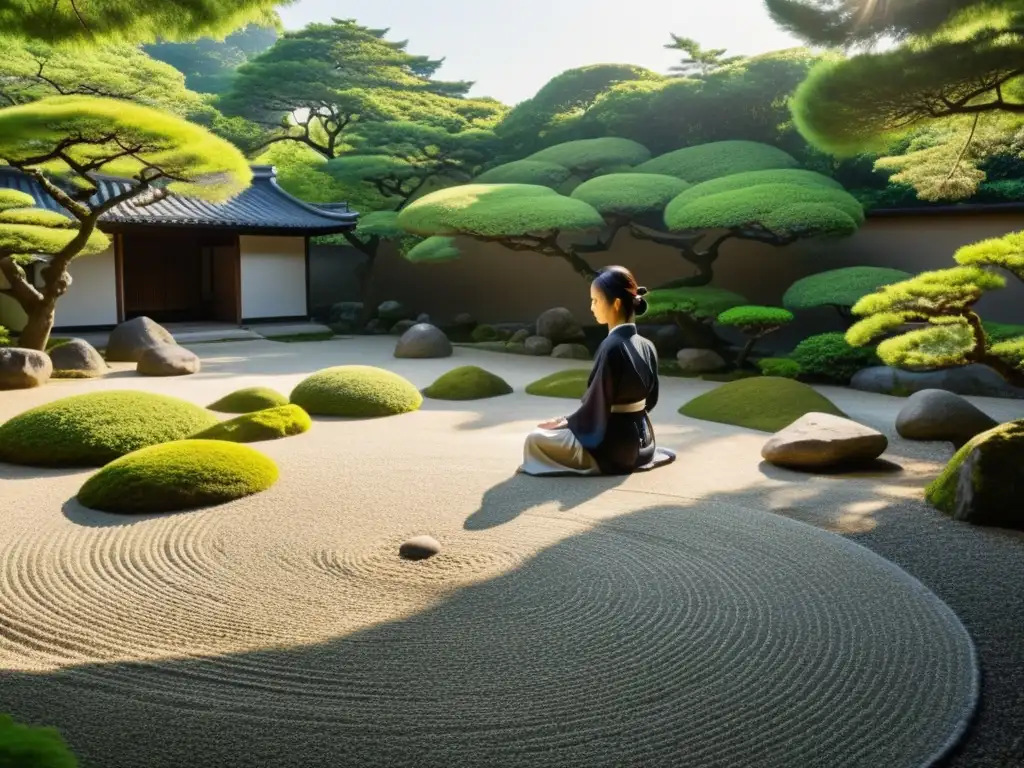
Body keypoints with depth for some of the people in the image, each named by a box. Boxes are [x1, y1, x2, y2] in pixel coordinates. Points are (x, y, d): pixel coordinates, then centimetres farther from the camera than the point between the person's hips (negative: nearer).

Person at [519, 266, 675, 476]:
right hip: (641, 439, 8)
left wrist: (564, 422, -3)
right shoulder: (647, 346, 0)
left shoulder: (611, 347, -23)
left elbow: (596, 408, -20)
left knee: (535, 440, -2)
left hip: (612, 447, -8)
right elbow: (650, 400, 11)